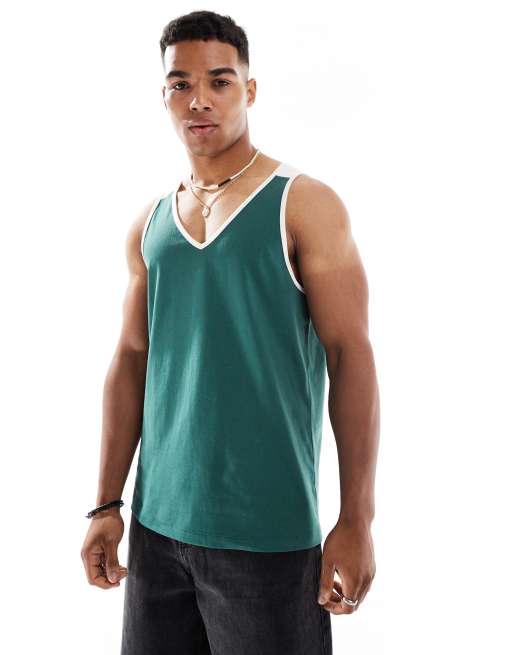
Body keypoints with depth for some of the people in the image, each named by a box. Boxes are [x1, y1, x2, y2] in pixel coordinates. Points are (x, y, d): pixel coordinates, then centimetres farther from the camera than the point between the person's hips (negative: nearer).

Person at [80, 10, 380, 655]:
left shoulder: (304, 205, -5)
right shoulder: (148, 224, 9)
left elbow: (351, 358, -9)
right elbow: (130, 363, 11)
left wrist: (357, 520, -12)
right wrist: (107, 505, 8)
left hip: (267, 532, -4)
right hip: (158, 521, 5)